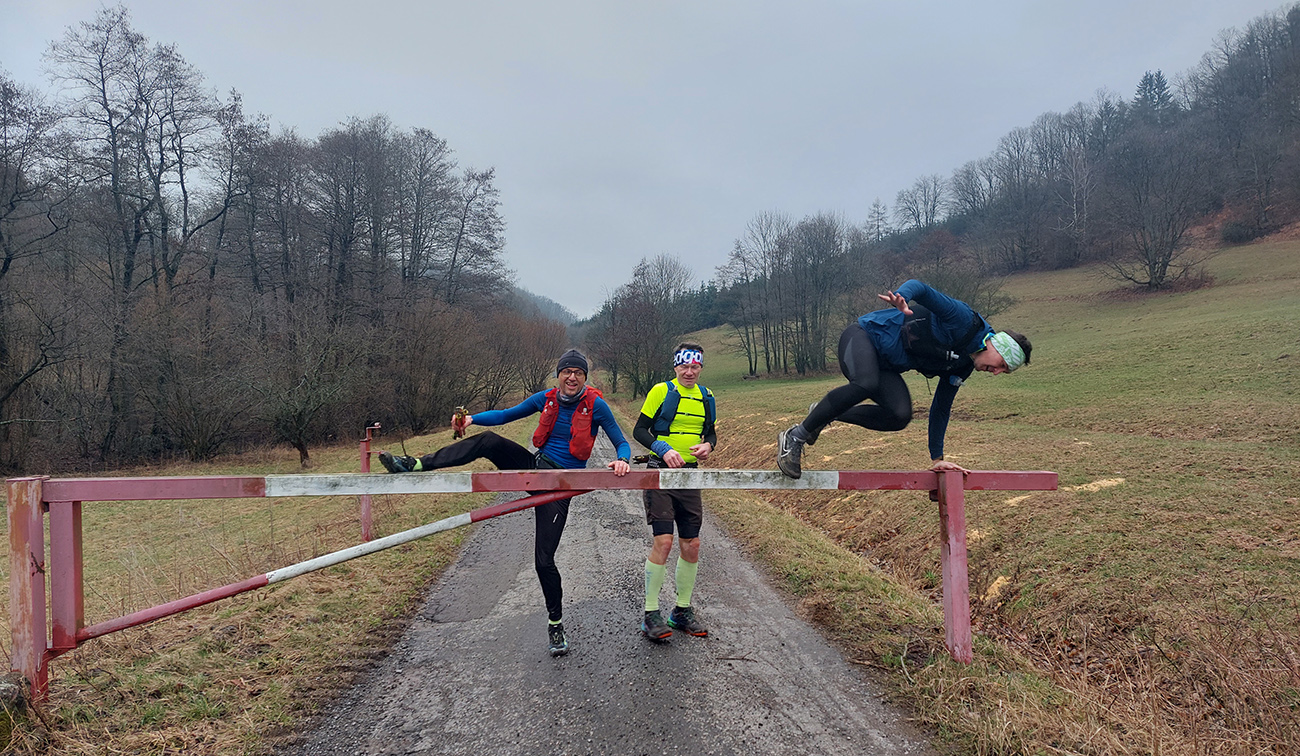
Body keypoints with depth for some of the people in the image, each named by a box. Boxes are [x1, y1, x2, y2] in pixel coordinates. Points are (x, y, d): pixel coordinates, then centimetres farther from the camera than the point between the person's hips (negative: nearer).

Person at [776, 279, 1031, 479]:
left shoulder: (963, 367, 9)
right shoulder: (965, 320, -16)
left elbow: (941, 408, 16)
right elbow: (919, 286, -25)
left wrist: (937, 458, 12)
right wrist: (902, 298, -50)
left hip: (884, 364, 8)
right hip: (864, 335, -8)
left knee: (900, 416, -18)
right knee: (866, 385, -38)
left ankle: (824, 415, -2)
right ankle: (795, 437, -25)